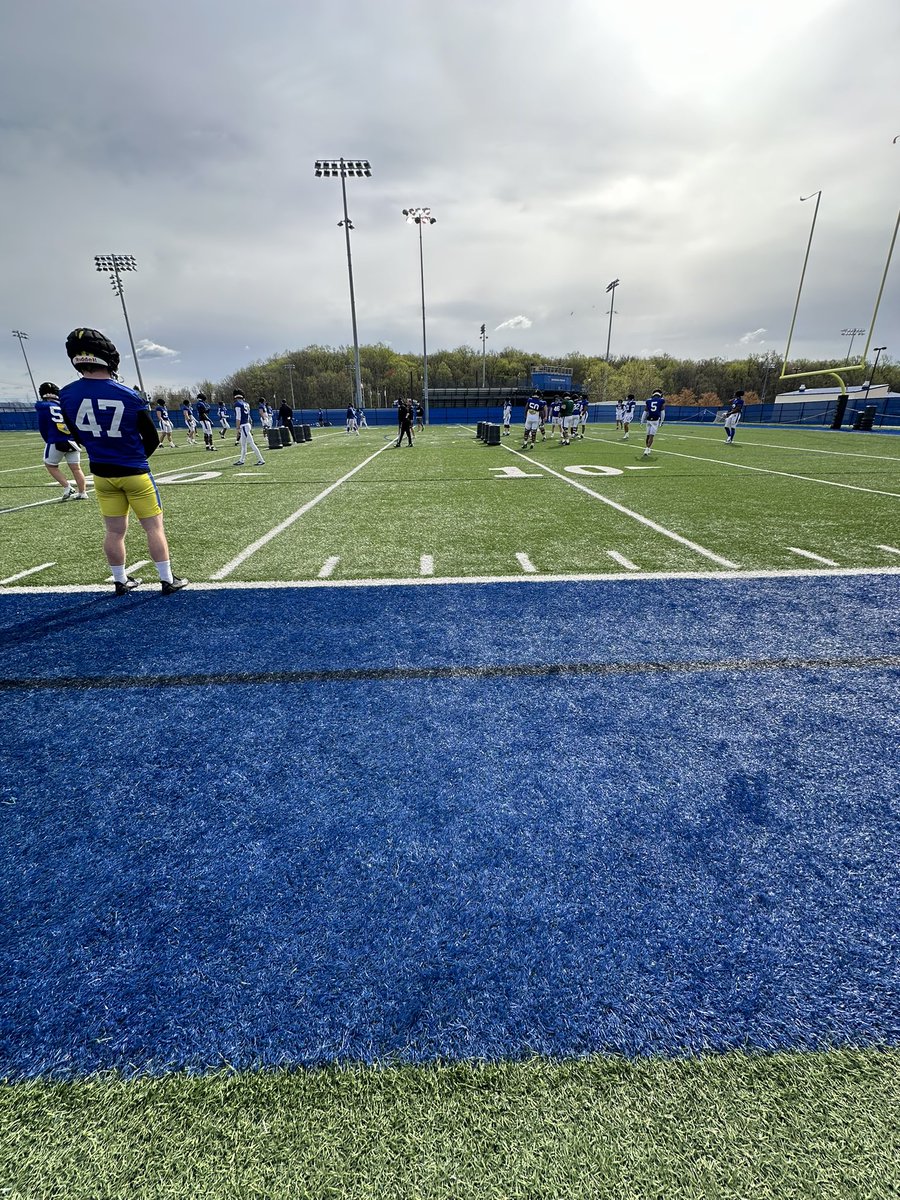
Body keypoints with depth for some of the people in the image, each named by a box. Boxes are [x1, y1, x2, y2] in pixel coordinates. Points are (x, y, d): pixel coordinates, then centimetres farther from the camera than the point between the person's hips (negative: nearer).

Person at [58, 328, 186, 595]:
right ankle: (168, 580, 10)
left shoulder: (67, 396, -5)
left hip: (101, 474, 4)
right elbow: (152, 439, -7)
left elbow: (79, 437, 8)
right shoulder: (129, 396, -16)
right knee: (154, 527, 5)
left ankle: (121, 582, 25)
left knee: (114, 531, 13)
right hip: (134, 473, -4)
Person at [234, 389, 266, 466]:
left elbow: (238, 418, -16)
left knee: (251, 444, -8)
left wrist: (237, 429, -13)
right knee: (243, 444, 17)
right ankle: (241, 460, 26)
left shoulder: (238, 404, -12)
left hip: (243, 426, -9)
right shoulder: (246, 404, 13)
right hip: (247, 425, 9)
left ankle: (261, 460, -9)